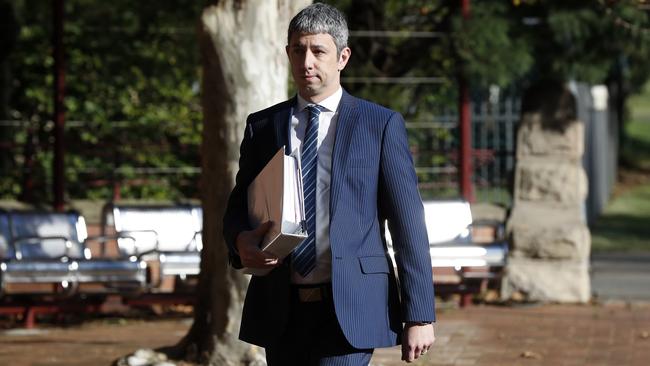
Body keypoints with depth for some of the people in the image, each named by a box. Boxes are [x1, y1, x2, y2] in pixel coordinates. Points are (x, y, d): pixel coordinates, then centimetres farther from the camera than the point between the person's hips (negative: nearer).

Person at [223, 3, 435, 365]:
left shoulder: (381, 124, 1)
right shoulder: (262, 126, 11)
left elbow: (408, 224, -1)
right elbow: (237, 208, 16)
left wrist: (420, 315, -5)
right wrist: (241, 240, -9)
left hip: (350, 308, -4)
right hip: (281, 309, 4)